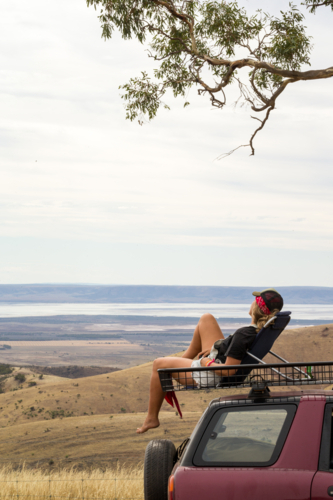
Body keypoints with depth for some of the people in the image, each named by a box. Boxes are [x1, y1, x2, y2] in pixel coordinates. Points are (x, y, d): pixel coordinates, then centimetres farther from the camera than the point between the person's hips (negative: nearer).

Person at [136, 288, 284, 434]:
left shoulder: (243, 334, -36)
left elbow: (228, 370, -34)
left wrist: (207, 363, -16)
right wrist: (216, 349, 9)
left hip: (209, 375, -9)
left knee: (159, 364, 11)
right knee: (206, 318, 17)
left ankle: (151, 418, 26)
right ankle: (185, 358, 32)